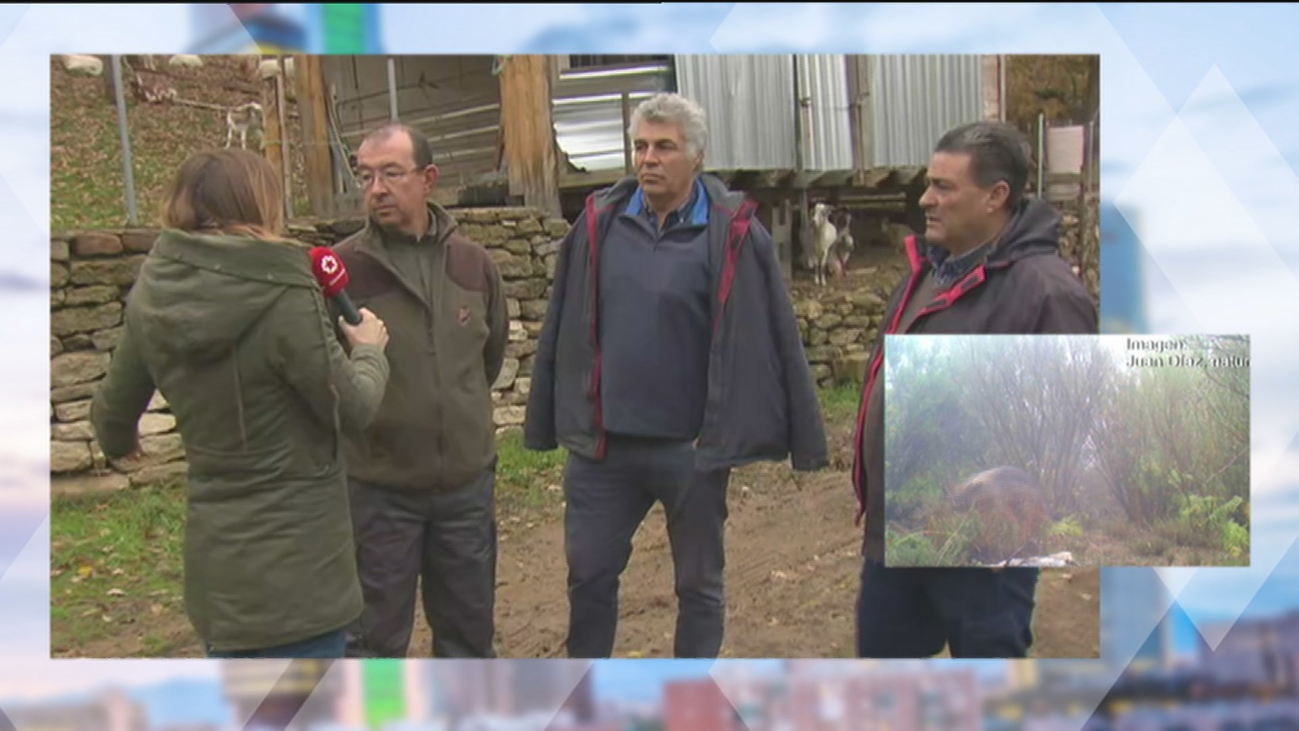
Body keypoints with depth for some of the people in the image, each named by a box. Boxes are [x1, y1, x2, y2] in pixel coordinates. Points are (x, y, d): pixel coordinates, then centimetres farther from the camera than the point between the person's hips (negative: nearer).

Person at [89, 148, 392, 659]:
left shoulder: (155, 295, -2)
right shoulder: (282, 296, -21)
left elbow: (114, 405, 12)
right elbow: (352, 409, -12)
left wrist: (119, 442, 35)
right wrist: (369, 350, 8)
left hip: (215, 555, 7)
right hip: (294, 559, -6)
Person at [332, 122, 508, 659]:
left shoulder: (473, 263, 2)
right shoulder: (343, 267, -12)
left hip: (467, 479, 4)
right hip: (378, 487, -3)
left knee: (468, 625, 19)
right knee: (376, 636, 9)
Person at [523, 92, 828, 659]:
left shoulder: (731, 233, -9)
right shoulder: (598, 224, 0)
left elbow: (773, 336, -9)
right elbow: (563, 330, 5)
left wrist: (803, 440, -9)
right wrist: (548, 424, 6)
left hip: (693, 447, -2)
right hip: (601, 443, 3)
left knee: (699, 586, 14)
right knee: (588, 575, 12)